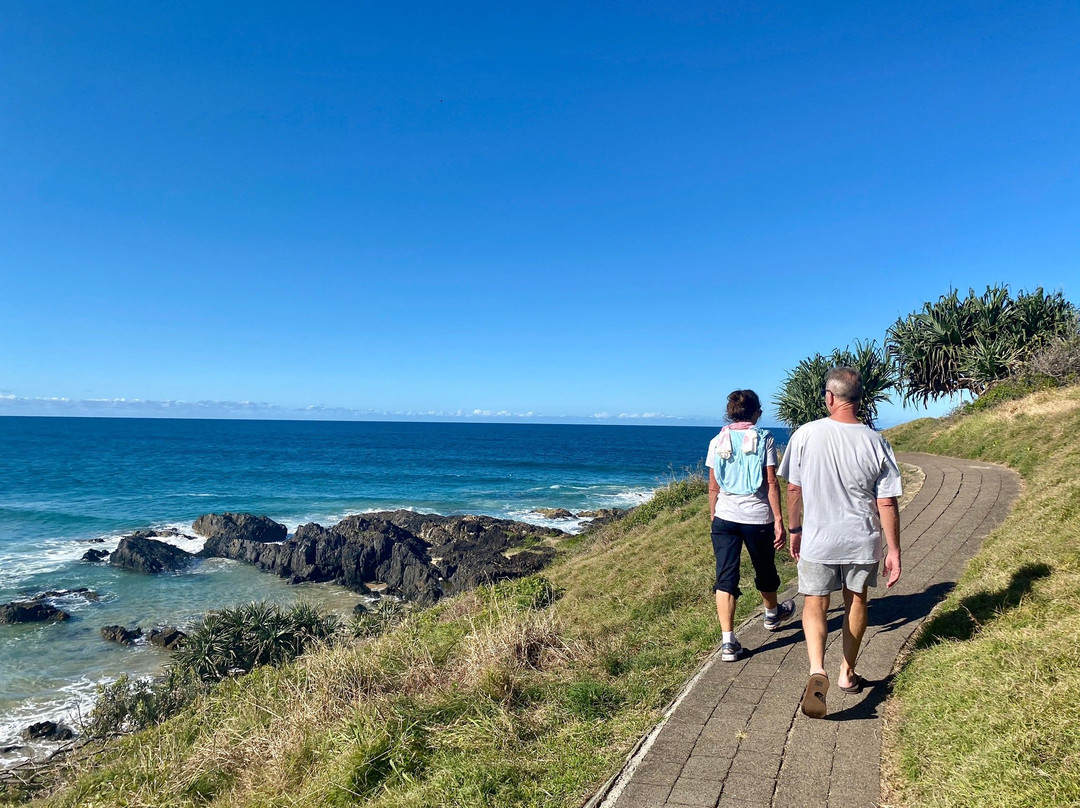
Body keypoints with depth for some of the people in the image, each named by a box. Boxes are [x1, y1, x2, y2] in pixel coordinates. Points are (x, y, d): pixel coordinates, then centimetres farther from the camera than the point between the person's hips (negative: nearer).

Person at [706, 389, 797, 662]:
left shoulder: (718, 442, 2)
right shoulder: (764, 439, -6)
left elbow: (713, 486, 5)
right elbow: (771, 483, -9)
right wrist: (778, 520, -5)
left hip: (724, 517, 1)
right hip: (758, 517, -1)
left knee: (725, 577, 1)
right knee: (765, 570, 22)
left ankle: (728, 642, -5)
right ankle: (772, 614, 49)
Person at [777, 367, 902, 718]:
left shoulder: (805, 435, -11)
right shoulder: (875, 443, -10)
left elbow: (793, 488, -3)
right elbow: (887, 503, -8)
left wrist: (794, 529, 11)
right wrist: (894, 551, 1)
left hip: (817, 540, -1)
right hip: (862, 542, 2)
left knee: (814, 604, 7)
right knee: (856, 602, 20)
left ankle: (817, 670, -15)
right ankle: (847, 673, 33)